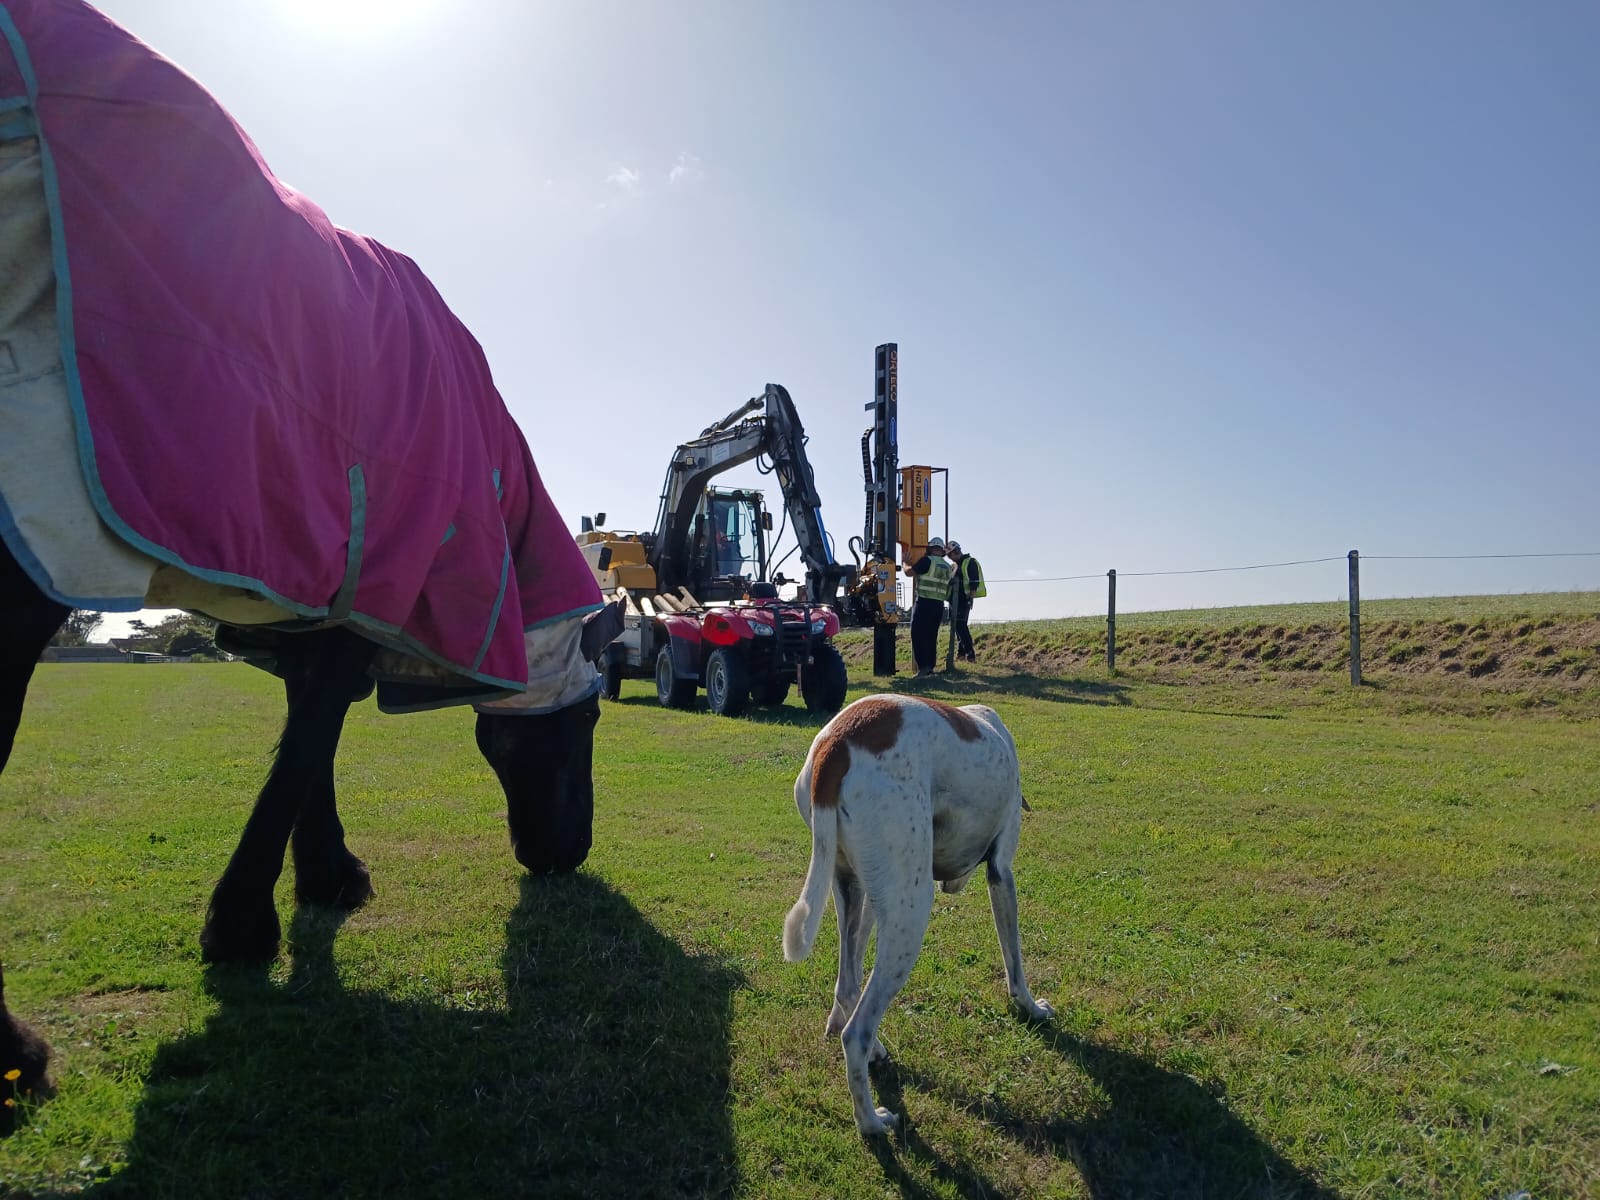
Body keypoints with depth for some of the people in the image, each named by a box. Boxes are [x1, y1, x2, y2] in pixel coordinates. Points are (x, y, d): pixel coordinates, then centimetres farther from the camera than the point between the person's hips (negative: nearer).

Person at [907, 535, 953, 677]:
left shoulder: (927, 561, -7)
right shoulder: (947, 567, 15)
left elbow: (910, 572, -3)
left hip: (924, 603, -7)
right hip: (939, 605, 7)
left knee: (918, 636, -5)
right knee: (932, 637, 12)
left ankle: (923, 666, -15)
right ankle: (930, 667, 12)